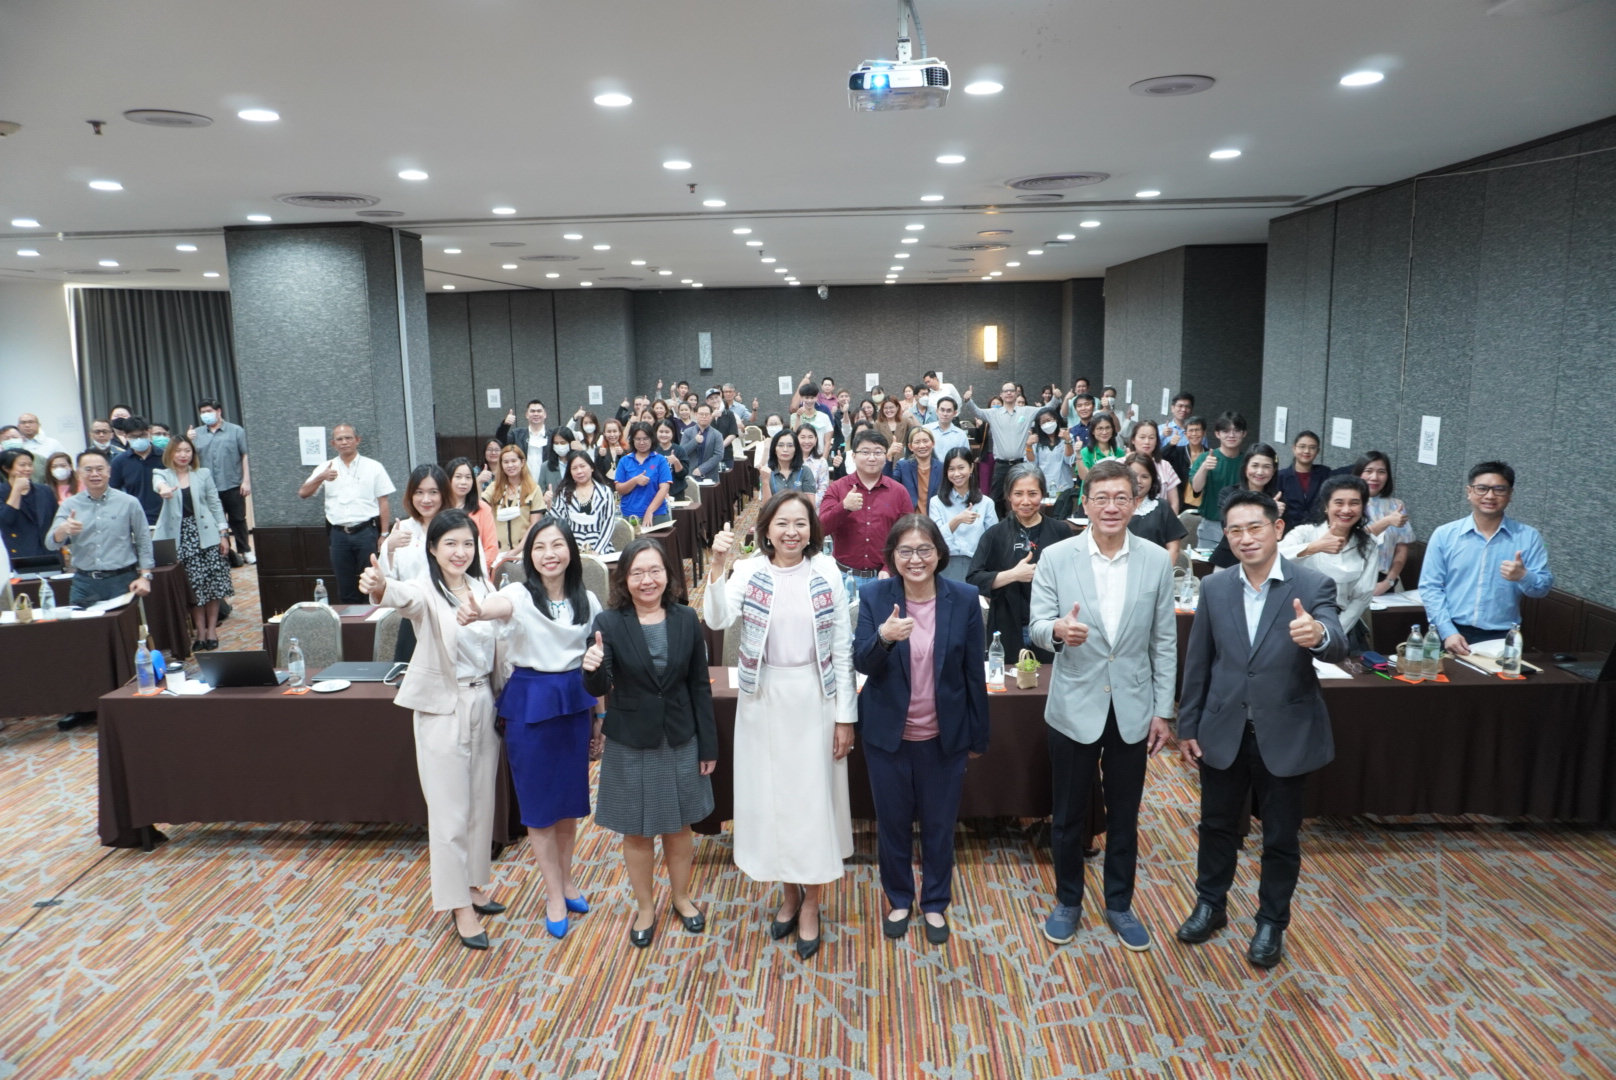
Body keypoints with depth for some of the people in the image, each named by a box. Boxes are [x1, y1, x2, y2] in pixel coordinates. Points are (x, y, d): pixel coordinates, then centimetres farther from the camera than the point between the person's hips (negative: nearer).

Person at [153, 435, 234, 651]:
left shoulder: (204, 474, 8)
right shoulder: (163, 474, 5)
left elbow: (216, 505, 8)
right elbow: (158, 483, -20)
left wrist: (223, 534, 1)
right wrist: (163, 488, -46)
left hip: (206, 536, 1)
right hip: (180, 539, -1)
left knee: (213, 584, 1)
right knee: (193, 587, 0)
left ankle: (212, 630, 11)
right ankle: (200, 633, 9)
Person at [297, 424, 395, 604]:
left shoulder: (373, 467, 4)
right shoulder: (326, 468, 11)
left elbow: (383, 503, 1)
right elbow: (303, 493, 1)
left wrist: (384, 535, -6)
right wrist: (321, 478, -17)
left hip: (366, 531, -3)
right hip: (339, 534, 3)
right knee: (345, 589, 9)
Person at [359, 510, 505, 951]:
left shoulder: (482, 588, 3)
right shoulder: (426, 589, -15)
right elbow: (405, 595, -41)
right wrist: (380, 587, -62)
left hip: (484, 703, 6)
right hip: (442, 708, -5)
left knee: (481, 802, 16)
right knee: (449, 810, 2)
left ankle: (473, 884, 34)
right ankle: (459, 906, 15)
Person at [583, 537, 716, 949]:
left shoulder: (686, 620, -6)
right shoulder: (609, 623, -12)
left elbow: (700, 687, -1)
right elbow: (599, 688, -19)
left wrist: (708, 745, 1)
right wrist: (593, 669, -42)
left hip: (680, 743, 1)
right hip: (630, 745, -1)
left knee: (679, 827, 17)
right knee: (636, 831, 13)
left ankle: (682, 897, 40)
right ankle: (644, 906, 35)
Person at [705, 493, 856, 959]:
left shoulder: (827, 573, -6)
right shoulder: (749, 572, -5)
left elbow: (842, 647, -3)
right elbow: (717, 620, -21)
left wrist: (845, 715, -4)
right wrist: (717, 567, -34)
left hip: (814, 697, -1)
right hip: (764, 699, 1)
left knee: (813, 794, 6)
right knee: (770, 794, 12)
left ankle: (810, 904, 25)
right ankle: (789, 892, 34)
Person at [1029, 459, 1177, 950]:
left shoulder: (1157, 561, -3)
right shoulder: (1056, 558, -7)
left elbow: (1164, 642, 2)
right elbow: (1037, 626, -7)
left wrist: (1162, 710, 1)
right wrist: (1058, 630, -31)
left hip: (1132, 711, 1)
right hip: (1074, 708, -1)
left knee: (1124, 817, 15)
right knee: (1068, 815, 13)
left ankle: (1120, 905, 35)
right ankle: (1068, 901, 34)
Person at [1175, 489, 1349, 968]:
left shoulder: (1313, 586, -12)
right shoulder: (1214, 587, -3)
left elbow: (1337, 647, -28)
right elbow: (1197, 662, 3)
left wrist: (1318, 634, -51)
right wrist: (1188, 726, 5)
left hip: (1286, 734, -2)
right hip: (1223, 731, 3)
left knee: (1281, 838, 14)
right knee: (1218, 826, 19)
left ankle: (1271, 923, 34)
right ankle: (1210, 905, 40)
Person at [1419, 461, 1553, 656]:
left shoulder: (1528, 537, 5)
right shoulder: (1444, 534, 2)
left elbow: (1544, 586, 4)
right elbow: (1430, 587, 0)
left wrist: (1523, 576, -18)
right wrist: (1448, 632, -10)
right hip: (1453, 634, -1)